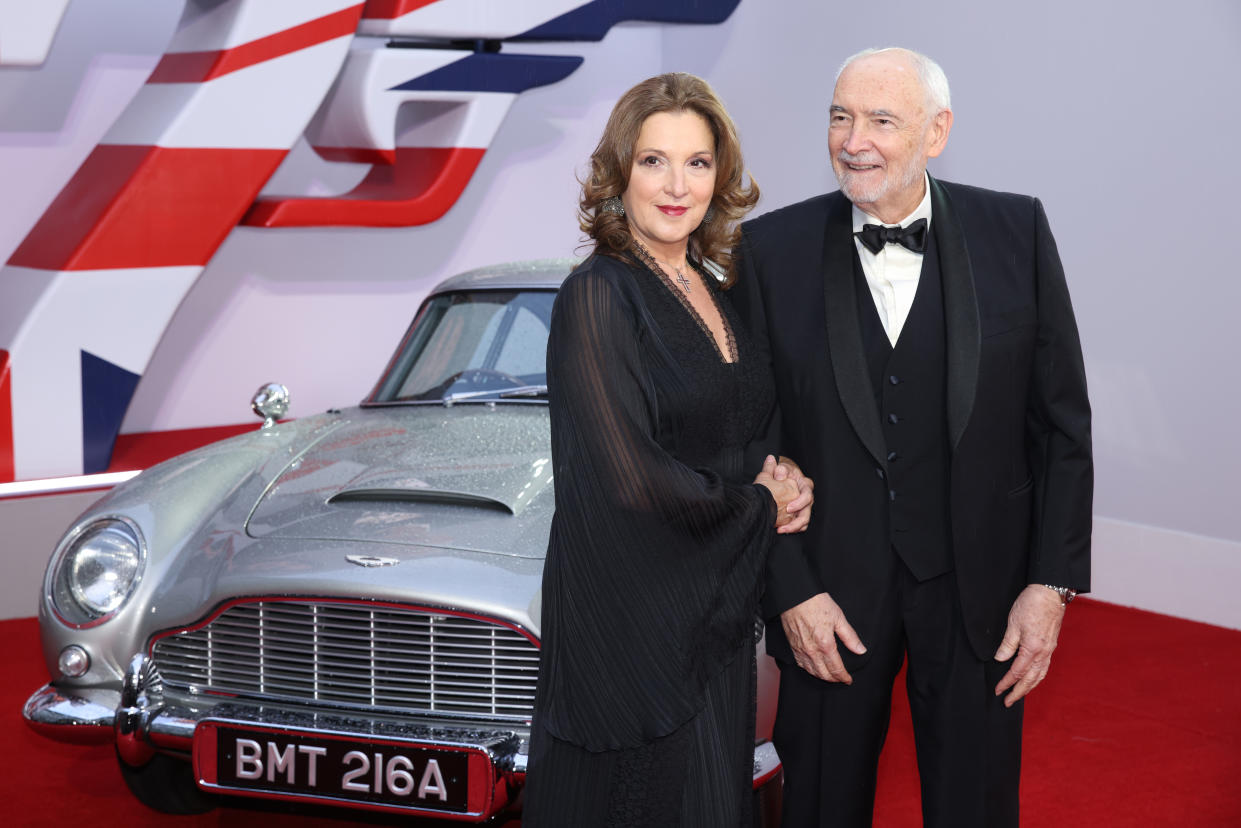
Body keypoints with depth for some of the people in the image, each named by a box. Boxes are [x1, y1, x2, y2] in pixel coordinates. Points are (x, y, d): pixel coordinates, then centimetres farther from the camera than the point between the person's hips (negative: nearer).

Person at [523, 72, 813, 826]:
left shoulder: (714, 291, 9)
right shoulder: (599, 295, -14)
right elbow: (628, 482, -21)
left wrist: (785, 479, -3)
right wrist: (759, 506, -7)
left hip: (719, 616, 8)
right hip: (634, 617, -7)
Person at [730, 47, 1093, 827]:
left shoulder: (1017, 231, -4)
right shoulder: (771, 249, -5)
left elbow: (1063, 421, -1)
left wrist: (1053, 583, -6)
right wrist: (792, 590, -8)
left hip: (978, 584, 0)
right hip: (831, 588, 0)